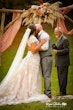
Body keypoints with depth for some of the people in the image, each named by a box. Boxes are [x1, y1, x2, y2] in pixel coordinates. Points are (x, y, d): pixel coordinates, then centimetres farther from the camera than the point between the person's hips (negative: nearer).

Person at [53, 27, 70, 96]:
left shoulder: (64, 39, -11)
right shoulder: (59, 39, 18)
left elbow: (66, 50, -17)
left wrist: (57, 52, -20)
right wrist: (55, 48, 3)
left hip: (63, 62, -9)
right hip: (59, 62, 10)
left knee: (63, 77, -7)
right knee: (60, 77, 10)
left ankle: (63, 92, -4)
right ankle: (62, 92, 14)